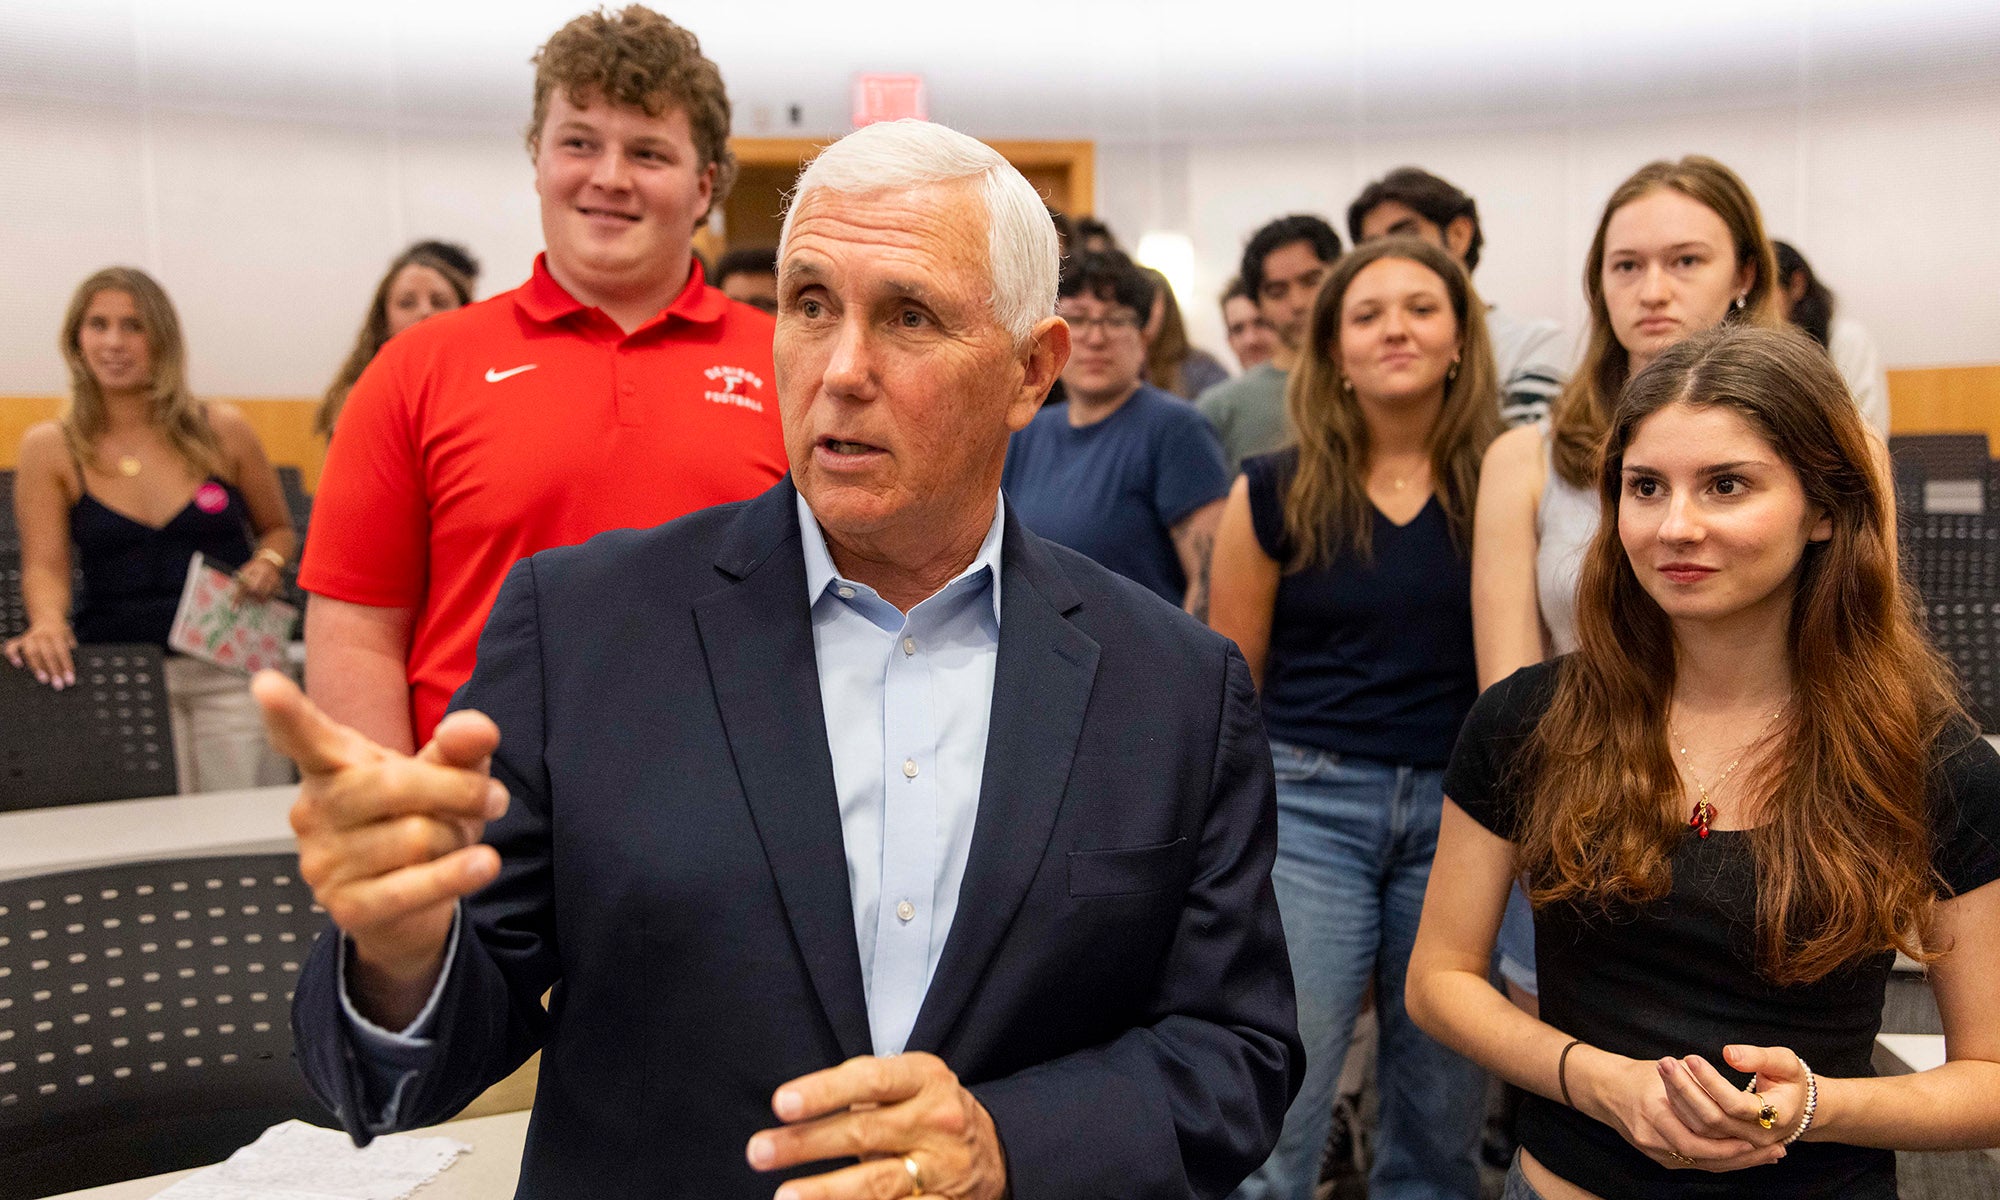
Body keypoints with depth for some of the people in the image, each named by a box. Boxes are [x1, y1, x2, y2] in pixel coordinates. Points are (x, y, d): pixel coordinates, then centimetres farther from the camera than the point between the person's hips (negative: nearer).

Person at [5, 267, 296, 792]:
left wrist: (267, 564, -6)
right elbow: (44, 566, -1)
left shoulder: (222, 431, 3)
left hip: (230, 670, 0)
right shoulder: (50, 448, 4)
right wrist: (48, 623, -22)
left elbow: (277, 528, 15)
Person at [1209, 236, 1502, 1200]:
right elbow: (1228, 684, 5)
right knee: (1275, 1097, -1)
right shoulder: (1274, 494, 1)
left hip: (1462, 809, 2)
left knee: (1443, 1105, 13)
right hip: (1306, 803, -1)